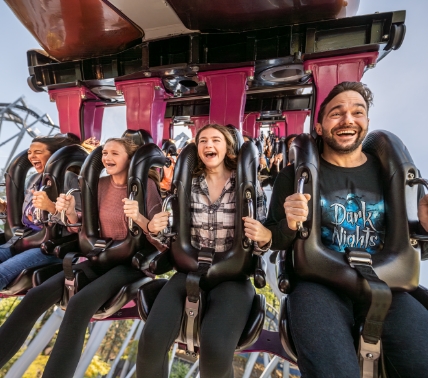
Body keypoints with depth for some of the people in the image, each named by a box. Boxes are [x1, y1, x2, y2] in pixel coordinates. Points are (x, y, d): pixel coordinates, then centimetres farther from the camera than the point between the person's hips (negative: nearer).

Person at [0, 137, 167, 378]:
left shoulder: (146, 184, -10)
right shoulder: (101, 185, 7)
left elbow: (157, 231, -14)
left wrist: (139, 218, -35)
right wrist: (70, 212, -9)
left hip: (133, 260, -5)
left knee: (80, 303, -28)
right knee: (37, 295, -9)